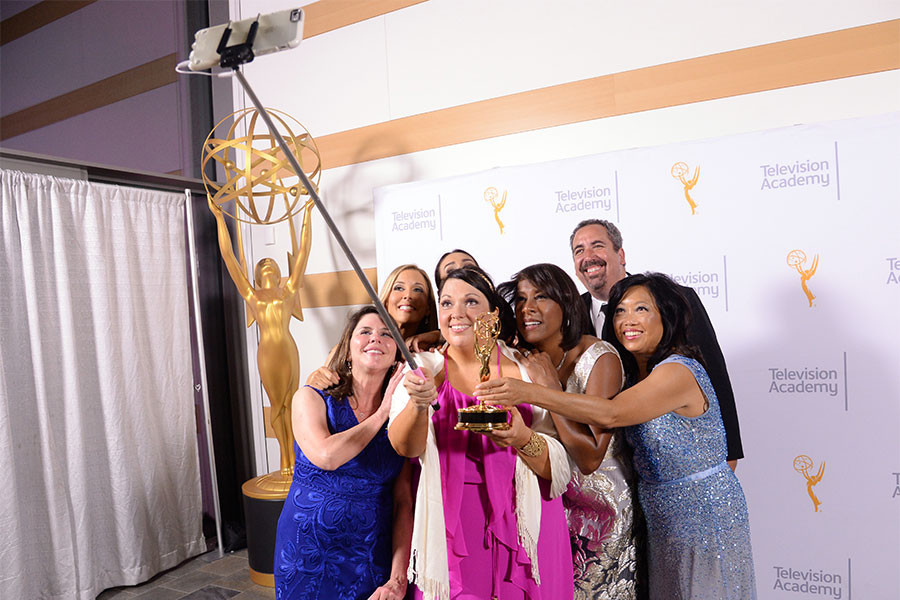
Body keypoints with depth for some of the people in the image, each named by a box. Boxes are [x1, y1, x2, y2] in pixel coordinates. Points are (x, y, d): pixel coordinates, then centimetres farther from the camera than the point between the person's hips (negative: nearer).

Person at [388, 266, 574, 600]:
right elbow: (404, 446, -16)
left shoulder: (527, 371, -2)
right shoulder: (424, 369, -1)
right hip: (449, 532, 0)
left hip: (520, 531, 0)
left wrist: (523, 440, -26)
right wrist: (419, 404, -36)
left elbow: (558, 468, -5)